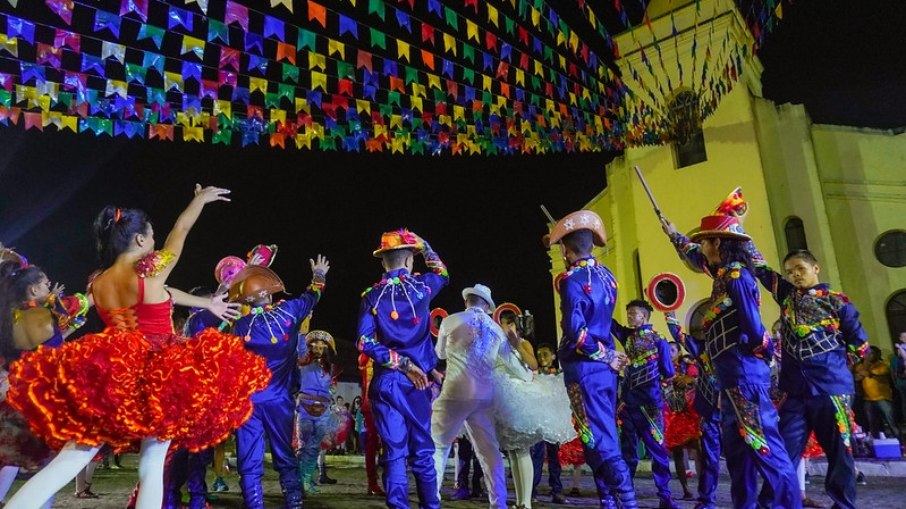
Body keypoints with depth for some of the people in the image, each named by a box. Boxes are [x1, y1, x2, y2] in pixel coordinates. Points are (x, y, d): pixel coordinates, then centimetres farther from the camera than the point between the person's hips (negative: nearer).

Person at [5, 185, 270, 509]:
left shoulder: (97, 284, 8)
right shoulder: (150, 272, -11)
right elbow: (181, 229, 4)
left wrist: (207, 304, 29)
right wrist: (201, 198, 23)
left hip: (107, 378, 6)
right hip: (157, 378, -5)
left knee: (72, 457, 9)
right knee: (152, 465, 4)